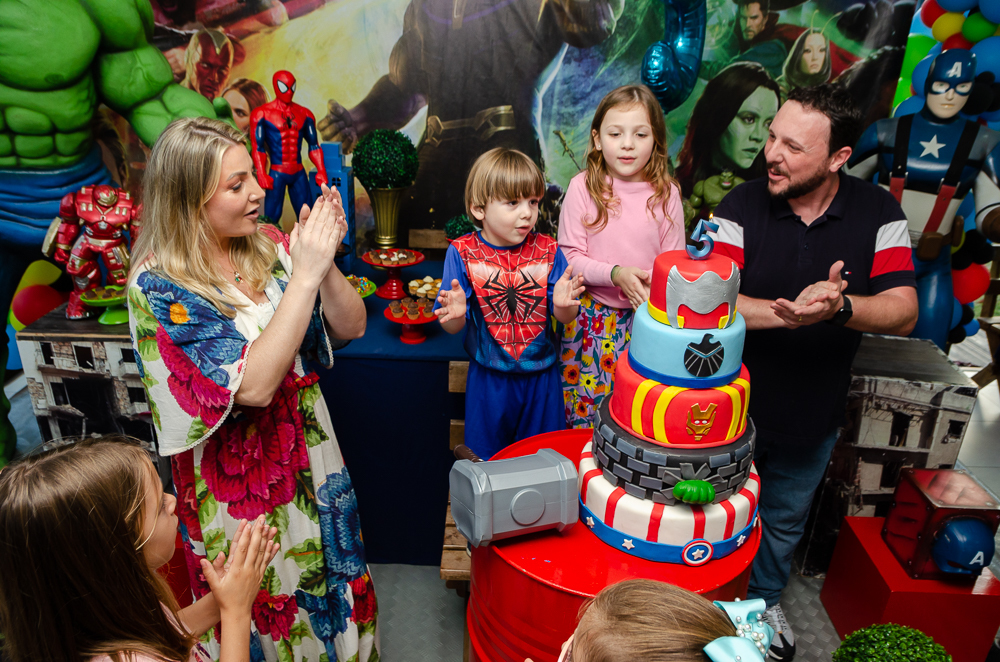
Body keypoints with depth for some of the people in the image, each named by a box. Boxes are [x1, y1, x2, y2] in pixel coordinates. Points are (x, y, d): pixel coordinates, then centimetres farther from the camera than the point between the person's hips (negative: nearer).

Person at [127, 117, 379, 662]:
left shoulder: (269, 246, -5)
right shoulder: (158, 285, -20)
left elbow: (351, 327, -4)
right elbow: (254, 385, -29)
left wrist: (324, 262, -22)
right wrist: (305, 274, -30)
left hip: (309, 452, 5)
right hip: (235, 478, -5)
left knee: (335, 585, 24)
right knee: (267, 612, 18)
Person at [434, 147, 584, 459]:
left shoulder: (547, 251, -5)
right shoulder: (462, 253, -10)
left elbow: (565, 318, -5)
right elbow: (451, 326, -11)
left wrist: (563, 303, -28)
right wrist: (456, 313, -34)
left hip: (541, 375, 1)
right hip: (488, 377, -1)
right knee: (486, 456, 16)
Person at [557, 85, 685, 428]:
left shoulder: (666, 193, -1)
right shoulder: (583, 187, -5)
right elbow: (569, 257, -7)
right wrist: (616, 274, -21)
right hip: (591, 315, -1)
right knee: (584, 414, 6)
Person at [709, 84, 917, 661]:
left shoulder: (879, 213, -10)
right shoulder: (741, 207, -15)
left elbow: (903, 311, -17)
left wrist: (839, 306, -38)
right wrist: (790, 311, -41)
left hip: (812, 417, 2)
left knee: (785, 520, 25)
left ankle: (765, 598, 53)